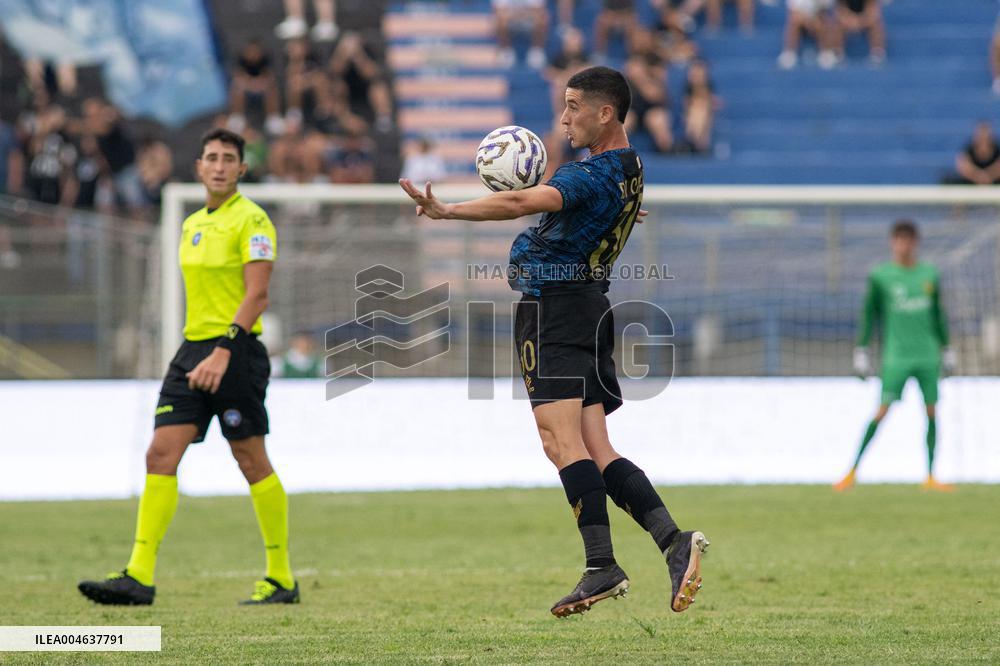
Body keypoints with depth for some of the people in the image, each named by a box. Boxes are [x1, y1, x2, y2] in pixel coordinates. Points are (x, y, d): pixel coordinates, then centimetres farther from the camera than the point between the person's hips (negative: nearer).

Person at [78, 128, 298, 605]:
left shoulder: (251, 220, -8)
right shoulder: (192, 225, 17)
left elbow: (257, 295, -16)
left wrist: (222, 352, -24)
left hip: (235, 352, -7)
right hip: (192, 351, 7)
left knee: (252, 462, -2)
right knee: (161, 454, -4)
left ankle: (281, 579, 8)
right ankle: (139, 575, -9)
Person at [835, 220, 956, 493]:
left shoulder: (930, 275, 9)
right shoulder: (880, 276, 0)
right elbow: (869, 316, 3)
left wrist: (946, 350, 18)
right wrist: (861, 351, -1)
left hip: (928, 356, 3)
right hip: (896, 356, -3)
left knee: (932, 411, 0)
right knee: (882, 411, -10)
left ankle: (931, 478, 5)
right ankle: (853, 472, -4)